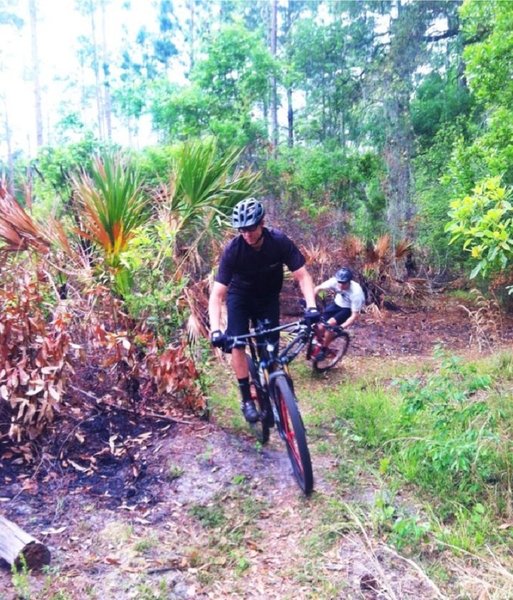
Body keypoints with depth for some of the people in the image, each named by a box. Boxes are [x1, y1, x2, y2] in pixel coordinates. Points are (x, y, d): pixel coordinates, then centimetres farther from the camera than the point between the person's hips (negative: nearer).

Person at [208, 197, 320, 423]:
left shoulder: (280, 242, -26)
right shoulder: (232, 250, -29)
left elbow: (302, 276, -25)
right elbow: (217, 293, -31)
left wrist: (311, 306, -42)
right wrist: (215, 330, -44)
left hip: (268, 297, 1)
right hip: (240, 296, -1)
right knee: (238, 344, -17)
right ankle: (246, 399, -4)